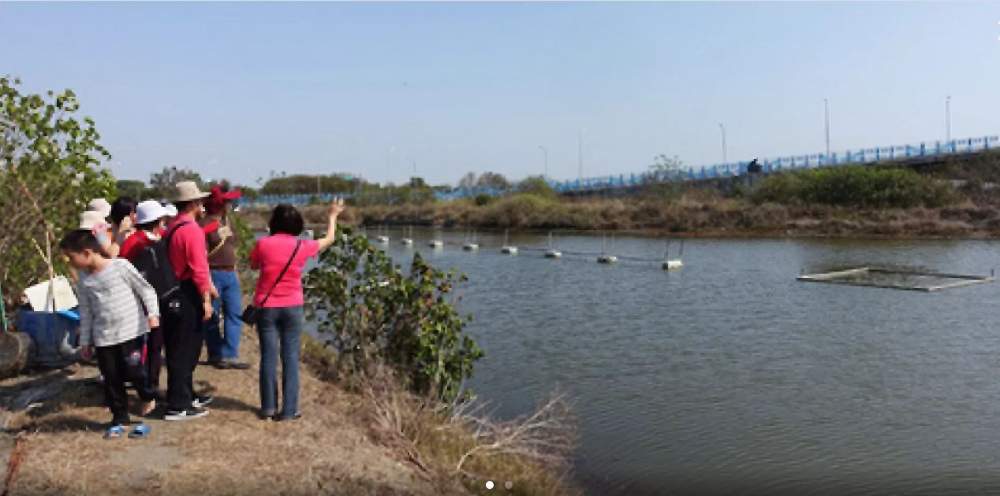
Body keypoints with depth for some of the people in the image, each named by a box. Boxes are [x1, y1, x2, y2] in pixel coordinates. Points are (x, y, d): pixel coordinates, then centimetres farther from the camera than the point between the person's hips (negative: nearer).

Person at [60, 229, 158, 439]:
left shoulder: (120, 266, -10)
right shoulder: (84, 280, 5)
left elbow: (145, 289, -5)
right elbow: (86, 312, 12)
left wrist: (152, 313, -15)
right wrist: (85, 341, 13)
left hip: (131, 331, -5)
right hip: (103, 337, 5)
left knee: (133, 371, -7)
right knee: (111, 379, 8)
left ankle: (148, 397, 23)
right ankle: (119, 418, 22)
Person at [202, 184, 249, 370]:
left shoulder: (226, 221, 14)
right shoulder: (206, 224, -11)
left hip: (230, 274, 8)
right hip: (214, 274, -8)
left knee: (234, 314, 3)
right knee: (213, 318, 4)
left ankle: (230, 356, 6)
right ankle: (216, 356, 16)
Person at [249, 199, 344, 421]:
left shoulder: (263, 244, -6)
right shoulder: (302, 246, -4)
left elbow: (253, 265, 13)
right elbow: (329, 239, 14)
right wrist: (333, 215, 27)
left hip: (266, 307, 0)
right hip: (292, 308, 0)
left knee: (268, 356, 8)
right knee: (290, 357, 4)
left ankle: (268, 407, 13)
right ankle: (289, 409, 6)